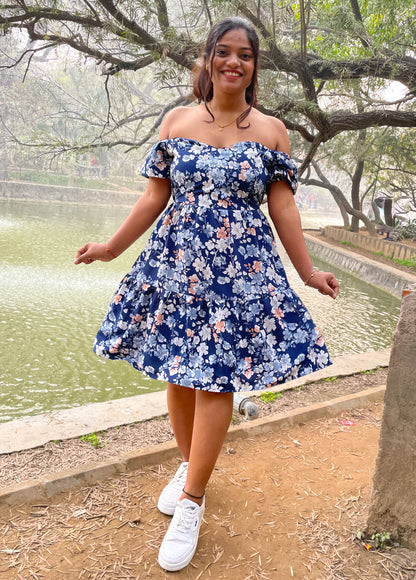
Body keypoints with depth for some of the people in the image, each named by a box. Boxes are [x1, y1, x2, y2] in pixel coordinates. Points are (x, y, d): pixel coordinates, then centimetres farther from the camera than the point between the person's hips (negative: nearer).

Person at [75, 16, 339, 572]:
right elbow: (156, 196, 10)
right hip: (175, 263, 2)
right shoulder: (177, 120, 9)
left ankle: (191, 501, 12)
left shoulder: (271, 130, 6)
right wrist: (111, 247, 10)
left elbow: (282, 205, 5)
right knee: (178, 374, 7)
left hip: (242, 270, -1)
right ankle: (190, 464, 33)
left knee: (215, 379, -3)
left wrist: (307, 271, 3)